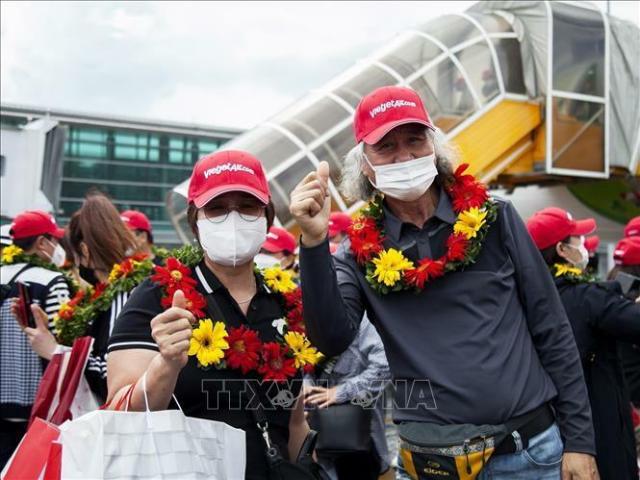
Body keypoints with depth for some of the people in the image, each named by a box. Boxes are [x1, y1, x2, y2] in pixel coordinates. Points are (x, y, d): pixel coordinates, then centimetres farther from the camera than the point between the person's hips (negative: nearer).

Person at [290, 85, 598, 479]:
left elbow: (552, 332, 1)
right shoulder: (362, 253, 0)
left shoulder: (493, 218, -1)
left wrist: (579, 440, -1)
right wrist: (314, 242, -25)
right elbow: (332, 338, -15)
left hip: (532, 447, 0)